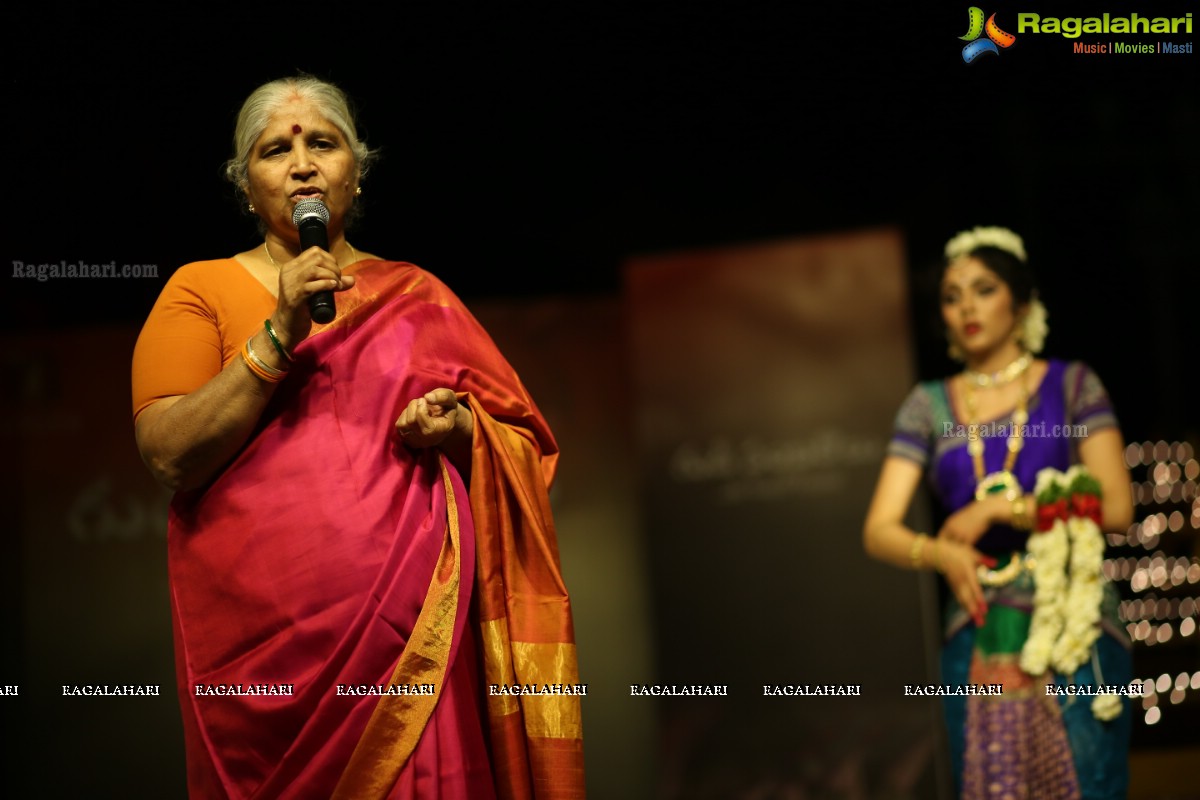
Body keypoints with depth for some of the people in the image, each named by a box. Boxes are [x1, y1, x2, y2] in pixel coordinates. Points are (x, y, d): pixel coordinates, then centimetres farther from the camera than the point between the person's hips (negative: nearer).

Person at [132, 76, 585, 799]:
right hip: (260, 644, -2)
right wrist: (279, 333, -12)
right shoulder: (200, 290, 7)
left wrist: (458, 431, -5)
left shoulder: (417, 295, 14)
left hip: (412, 629, 2)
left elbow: (523, 444, 16)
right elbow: (170, 456, -6)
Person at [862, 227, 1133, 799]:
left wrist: (994, 510, -11)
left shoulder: (1071, 386, 5)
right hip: (977, 643, 2)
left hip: (1076, 638, -2)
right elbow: (879, 531, 2)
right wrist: (941, 554, -19)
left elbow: (1115, 508, -6)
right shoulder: (929, 406, 11)